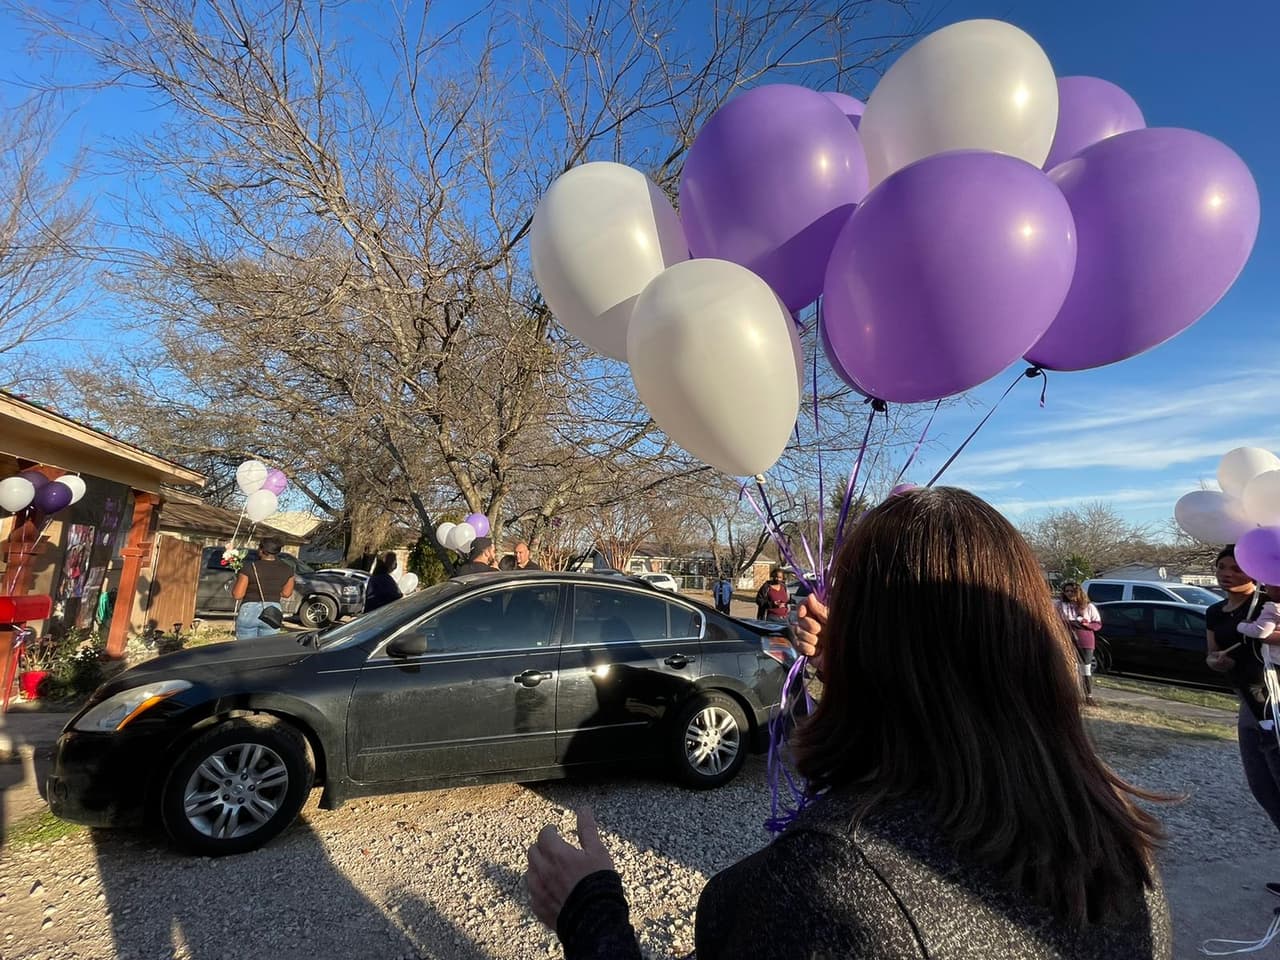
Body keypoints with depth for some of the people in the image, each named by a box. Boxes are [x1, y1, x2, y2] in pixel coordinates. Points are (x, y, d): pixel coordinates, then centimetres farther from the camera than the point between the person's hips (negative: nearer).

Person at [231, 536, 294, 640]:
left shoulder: (250, 567, -12)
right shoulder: (287, 569, -1)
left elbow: (237, 594, -8)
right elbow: (286, 593, 9)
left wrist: (238, 580, 9)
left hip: (249, 611, -3)